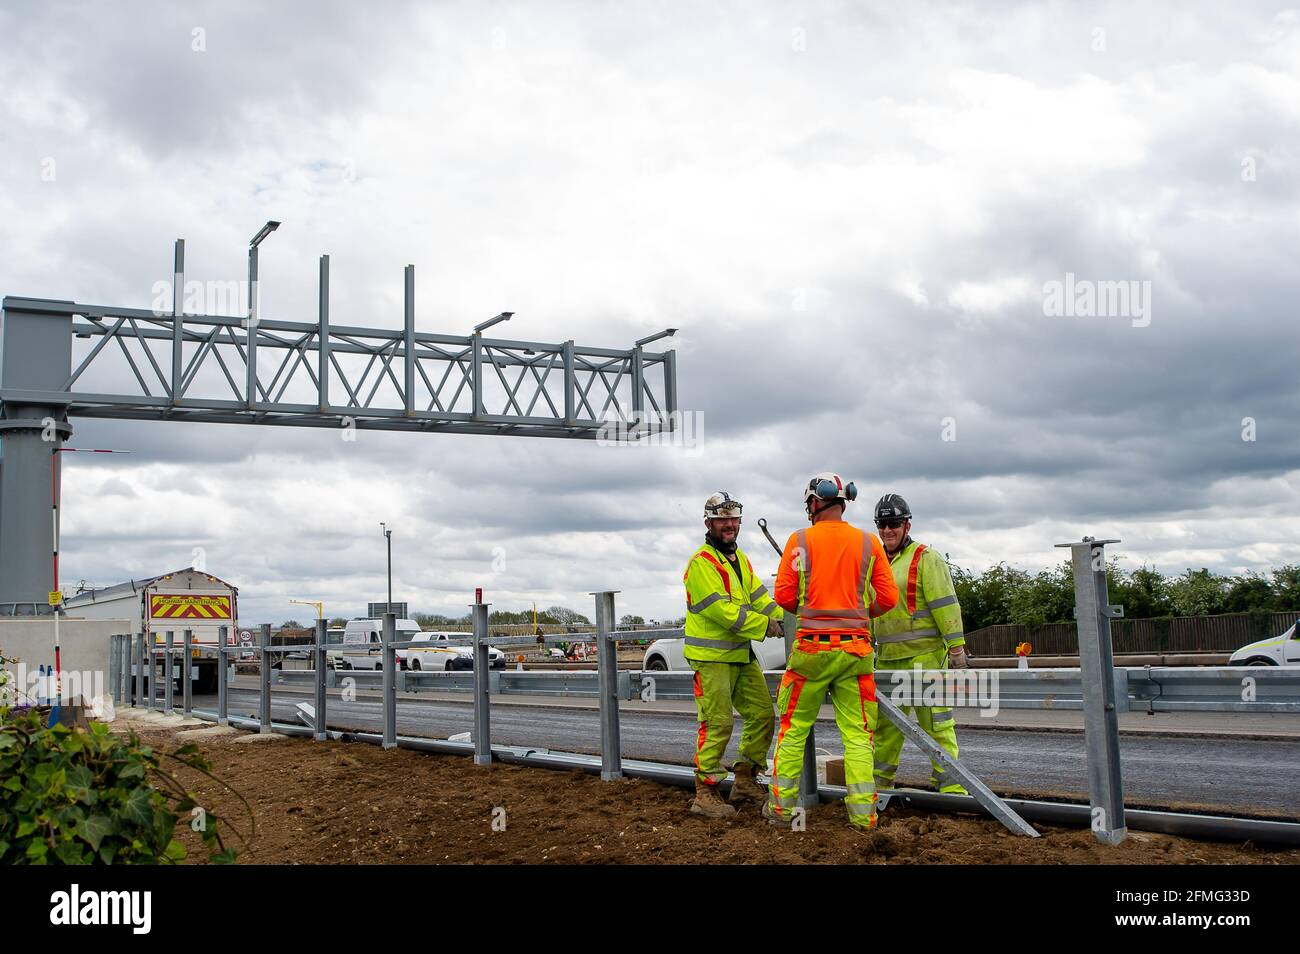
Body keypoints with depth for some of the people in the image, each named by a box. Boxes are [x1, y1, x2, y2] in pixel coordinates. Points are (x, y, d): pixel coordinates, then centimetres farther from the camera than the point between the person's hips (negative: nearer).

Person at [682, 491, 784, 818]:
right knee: (717, 724, -8)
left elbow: (758, 595, 10)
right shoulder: (701, 562, -14)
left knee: (762, 714, 12)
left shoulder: (740, 558, 15)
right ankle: (705, 794, 1)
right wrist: (764, 625, -20)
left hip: (742, 654, 9)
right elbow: (720, 610, -22)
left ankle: (745, 780, 25)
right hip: (711, 657, -9)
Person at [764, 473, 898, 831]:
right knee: (857, 734, 6)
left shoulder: (800, 540, -2)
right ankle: (863, 814, 5)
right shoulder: (869, 543, 3)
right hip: (856, 647, 2)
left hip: (812, 645, -1)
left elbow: (784, 596, -2)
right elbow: (888, 598, 3)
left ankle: (782, 806, 16)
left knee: (793, 728, 11)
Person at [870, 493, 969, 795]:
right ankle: (878, 782, 25)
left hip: (924, 656, -7)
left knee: (937, 724, -6)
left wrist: (957, 648, -15)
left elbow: (946, 606, -10)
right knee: (885, 724, 14)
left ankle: (951, 787, -2)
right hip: (888, 659, 7)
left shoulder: (925, 558, -4)